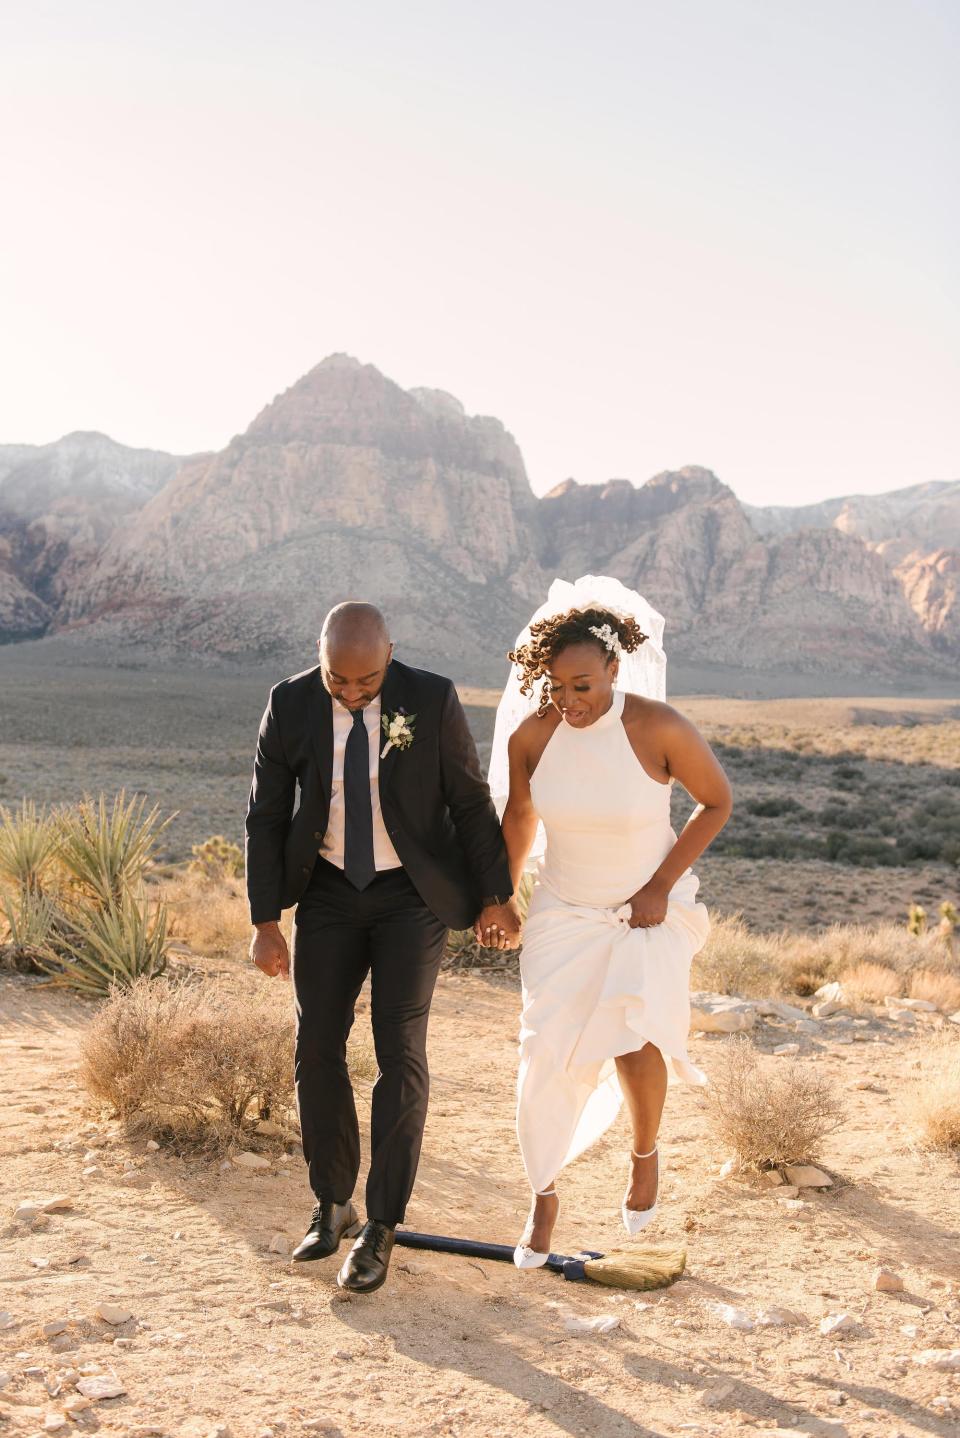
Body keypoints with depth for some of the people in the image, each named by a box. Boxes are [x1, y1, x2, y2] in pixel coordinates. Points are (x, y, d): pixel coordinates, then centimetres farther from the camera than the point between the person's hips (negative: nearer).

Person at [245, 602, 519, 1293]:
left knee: (400, 1051, -6)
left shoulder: (432, 700, -14)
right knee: (317, 1048, 4)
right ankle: (333, 1204, 22)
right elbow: (267, 815, -3)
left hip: (413, 894, -2)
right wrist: (265, 922, -4)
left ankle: (380, 1228, 5)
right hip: (329, 892, 3)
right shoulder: (290, 704, -9)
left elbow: (471, 801, -5)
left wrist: (497, 894, -1)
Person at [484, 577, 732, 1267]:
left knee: (632, 1039, -18)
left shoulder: (661, 727, -23)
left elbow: (718, 801, -8)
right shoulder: (531, 733, -15)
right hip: (564, 912, 2)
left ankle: (646, 1153, 17)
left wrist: (662, 885, -13)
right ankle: (544, 1197, 25)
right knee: (546, 1058, 0)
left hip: (650, 910, -2)